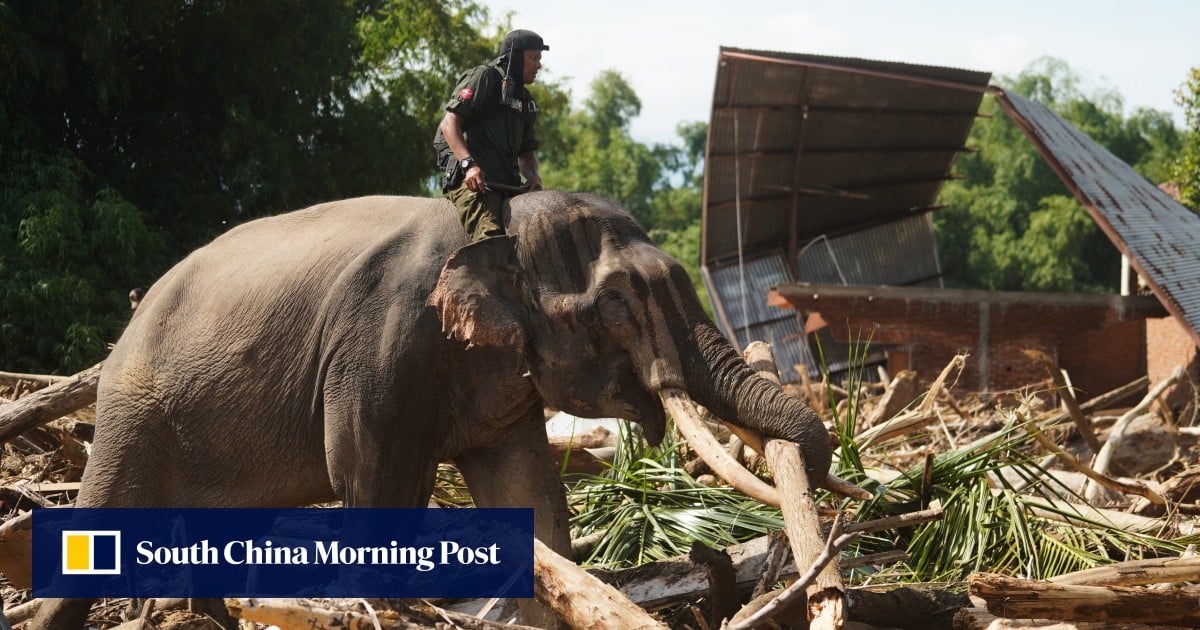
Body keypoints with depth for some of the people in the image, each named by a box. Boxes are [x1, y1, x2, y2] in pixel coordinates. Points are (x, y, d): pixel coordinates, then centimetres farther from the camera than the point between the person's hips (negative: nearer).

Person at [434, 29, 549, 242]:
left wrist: (533, 177, 4)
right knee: (490, 242, -28)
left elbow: (526, 152, 29)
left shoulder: (524, 100, 28)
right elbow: (449, 123, -6)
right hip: (471, 178, -8)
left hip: (507, 183, 8)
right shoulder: (483, 77, 5)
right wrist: (469, 164, -20)